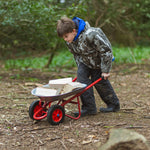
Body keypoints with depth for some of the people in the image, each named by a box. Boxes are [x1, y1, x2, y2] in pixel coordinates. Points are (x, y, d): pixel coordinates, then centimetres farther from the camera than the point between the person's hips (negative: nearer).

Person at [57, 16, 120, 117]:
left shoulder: (90, 35, -38)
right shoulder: (69, 41, -14)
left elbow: (106, 51, -29)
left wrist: (105, 70, -24)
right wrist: (80, 66, 5)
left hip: (99, 60, -6)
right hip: (85, 60, 6)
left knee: (99, 81, -1)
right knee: (81, 76, -10)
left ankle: (114, 104, 19)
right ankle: (89, 107, -4)